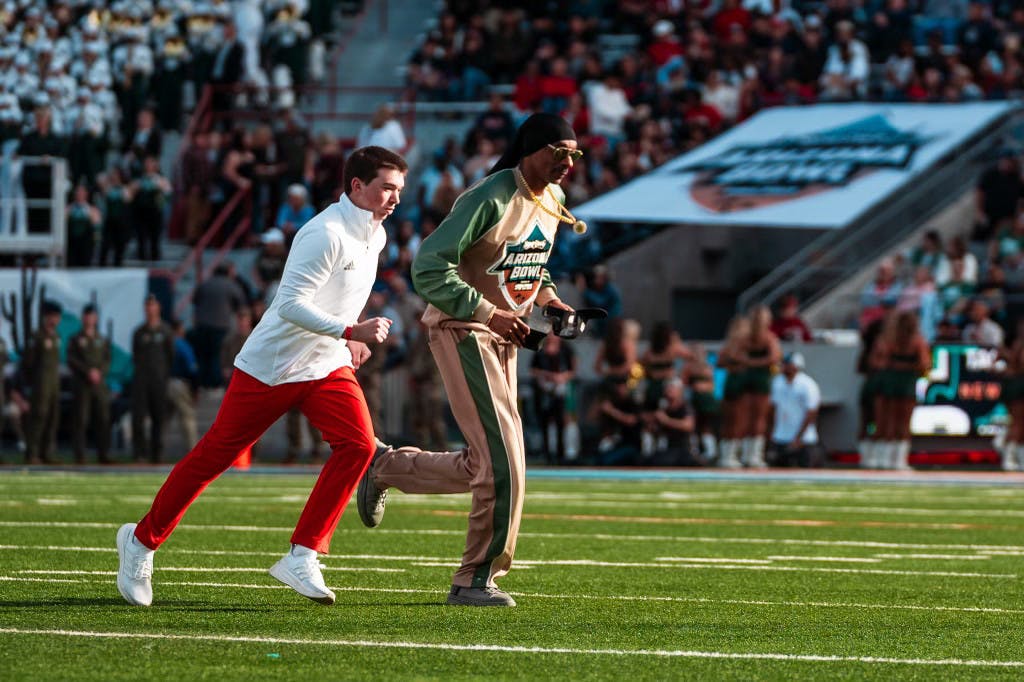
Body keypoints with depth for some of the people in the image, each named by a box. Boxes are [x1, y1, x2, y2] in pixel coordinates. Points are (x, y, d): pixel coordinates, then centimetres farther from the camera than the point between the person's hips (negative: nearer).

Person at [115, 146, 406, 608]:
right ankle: (142, 540, 21)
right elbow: (290, 304, -29)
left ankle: (302, 557, -12)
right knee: (215, 455, 2)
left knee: (358, 445, -15)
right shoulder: (325, 234, -23)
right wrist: (349, 331, -34)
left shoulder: (375, 236, 6)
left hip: (327, 367, 7)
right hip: (270, 365, -7)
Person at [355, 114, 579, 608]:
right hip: (461, 331, -9)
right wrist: (488, 312, -25)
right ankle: (478, 579, -2)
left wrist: (545, 295, 6)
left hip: (503, 337, 9)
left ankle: (386, 468, 29)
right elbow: (428, 268, -23)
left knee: (485, 466, 9)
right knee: (502, 461, -13)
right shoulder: (490, 199, -19)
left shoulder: (553, 201, 8)